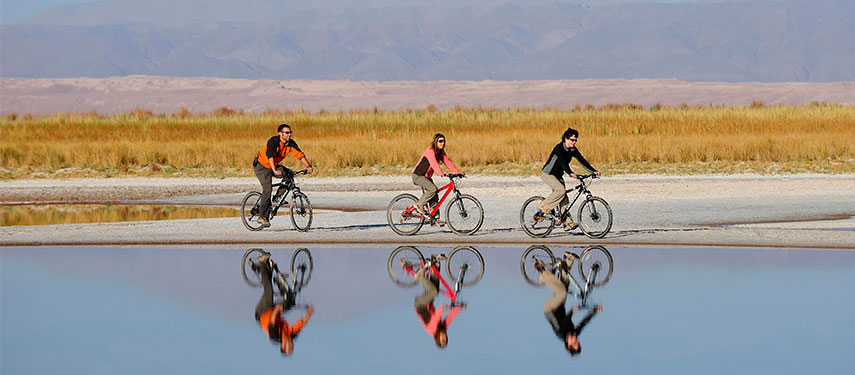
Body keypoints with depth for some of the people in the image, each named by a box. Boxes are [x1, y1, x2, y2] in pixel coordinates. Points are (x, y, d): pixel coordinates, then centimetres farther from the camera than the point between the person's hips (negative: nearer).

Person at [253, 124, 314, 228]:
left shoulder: (291, 143, -8)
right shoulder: (272, 141, -27)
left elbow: (300, 155, -14)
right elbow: (270, 156, -41)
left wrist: (308, 166, -30)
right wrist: (275, 171, -55)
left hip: (274, 166, 7)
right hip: (262, 166, -7)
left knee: (288, 174, -16)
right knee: (268, 189, -20)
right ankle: (262, 217, -14)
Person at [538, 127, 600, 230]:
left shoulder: (573, 150, 0)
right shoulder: (559, 148, -23)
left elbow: (582, 160, -2)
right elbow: (562, 162, -37)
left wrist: (594, 171, -13)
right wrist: (570, 173, -52)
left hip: (558, 175, 8)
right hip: (548, 174, -8)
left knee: (564, 200, -2)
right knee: (561, 190, -28)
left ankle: (568, 223, -4)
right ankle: (543, 208, -16)